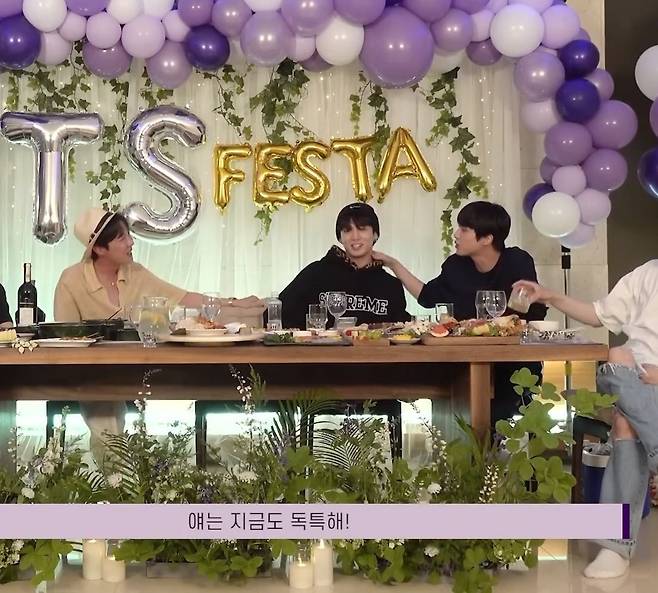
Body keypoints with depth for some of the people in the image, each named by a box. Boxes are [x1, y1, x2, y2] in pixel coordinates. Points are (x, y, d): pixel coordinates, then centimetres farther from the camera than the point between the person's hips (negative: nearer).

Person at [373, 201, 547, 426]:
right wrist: (393, 264, 11)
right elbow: (427, 296, 16)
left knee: (493, 417, -23)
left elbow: (534, 316, -12)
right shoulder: (456, 266, 0)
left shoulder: (518, 263, -11)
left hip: (516, 367, -4)